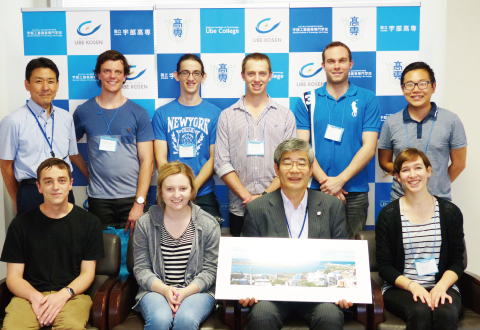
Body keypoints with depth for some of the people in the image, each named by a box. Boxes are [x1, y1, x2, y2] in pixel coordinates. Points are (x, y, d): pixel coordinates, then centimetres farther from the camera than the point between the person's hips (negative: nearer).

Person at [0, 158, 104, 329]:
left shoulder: (89, 222, 6)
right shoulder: (20, 224, 7)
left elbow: (87, 273, 6)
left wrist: (64, 294, -14)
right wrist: (35, 296, -14)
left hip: (71, 294, -1)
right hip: (29, 295, 1)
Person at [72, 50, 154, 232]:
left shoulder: (138, 113, 2)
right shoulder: (83, 111, 6)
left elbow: (147, 161, -3)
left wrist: (139, 202, -10)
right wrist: (88, 174, 3)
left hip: (132, 197, -1)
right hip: (98, 199, 1)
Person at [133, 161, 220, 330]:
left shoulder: (209, 224, 2)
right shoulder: (145, 223, 4)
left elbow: (210, 270, 1)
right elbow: (141, 269, 3)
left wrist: (185, 292, -16)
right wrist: (165, 290, -15)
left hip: (196, 290, 0)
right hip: (156, 289, 1)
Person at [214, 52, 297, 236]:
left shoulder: (285, 116, 7)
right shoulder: (227, 116, 8)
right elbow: (222, 164, 1)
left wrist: (265, 195, -11)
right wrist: (247, 197, -10)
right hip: (240, 210, 0)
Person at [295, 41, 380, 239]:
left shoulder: (367, 99, 4)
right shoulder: (308, 101, 6)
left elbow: (369, 148, -3)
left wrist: (340, 180, -12)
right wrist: (324, 180, -12)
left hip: (355, 192, 0)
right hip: (315, 190, 0)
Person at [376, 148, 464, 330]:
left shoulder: (451, 212, 6)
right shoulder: (387, 215, 1)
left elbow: (457, 262, 8)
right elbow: (384, 265, 0)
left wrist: (441, 286, -11)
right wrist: (412, 286, -15)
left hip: (442, 286, 1)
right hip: (399, 287, -1)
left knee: (446, 314, -31)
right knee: (420, 312, -32)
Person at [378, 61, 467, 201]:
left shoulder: (451, 121, -2)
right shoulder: (391, 123, 1)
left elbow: (459, 163, 4)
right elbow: (385, 162, 8)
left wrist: (439, 185, 4)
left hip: (439, 199, -1)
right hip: (401, 199, 1)